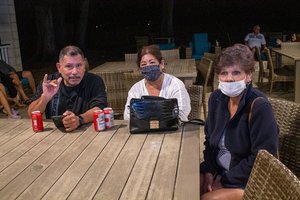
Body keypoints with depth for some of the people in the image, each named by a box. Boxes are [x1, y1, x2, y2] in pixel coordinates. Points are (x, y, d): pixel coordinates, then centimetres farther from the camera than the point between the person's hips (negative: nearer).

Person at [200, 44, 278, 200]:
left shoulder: (259, 106, -21)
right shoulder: (216, 98, -2)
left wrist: (225, 181, -16)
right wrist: (208, 171, -4)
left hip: (251, 181, -6)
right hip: (218, 170, 6)